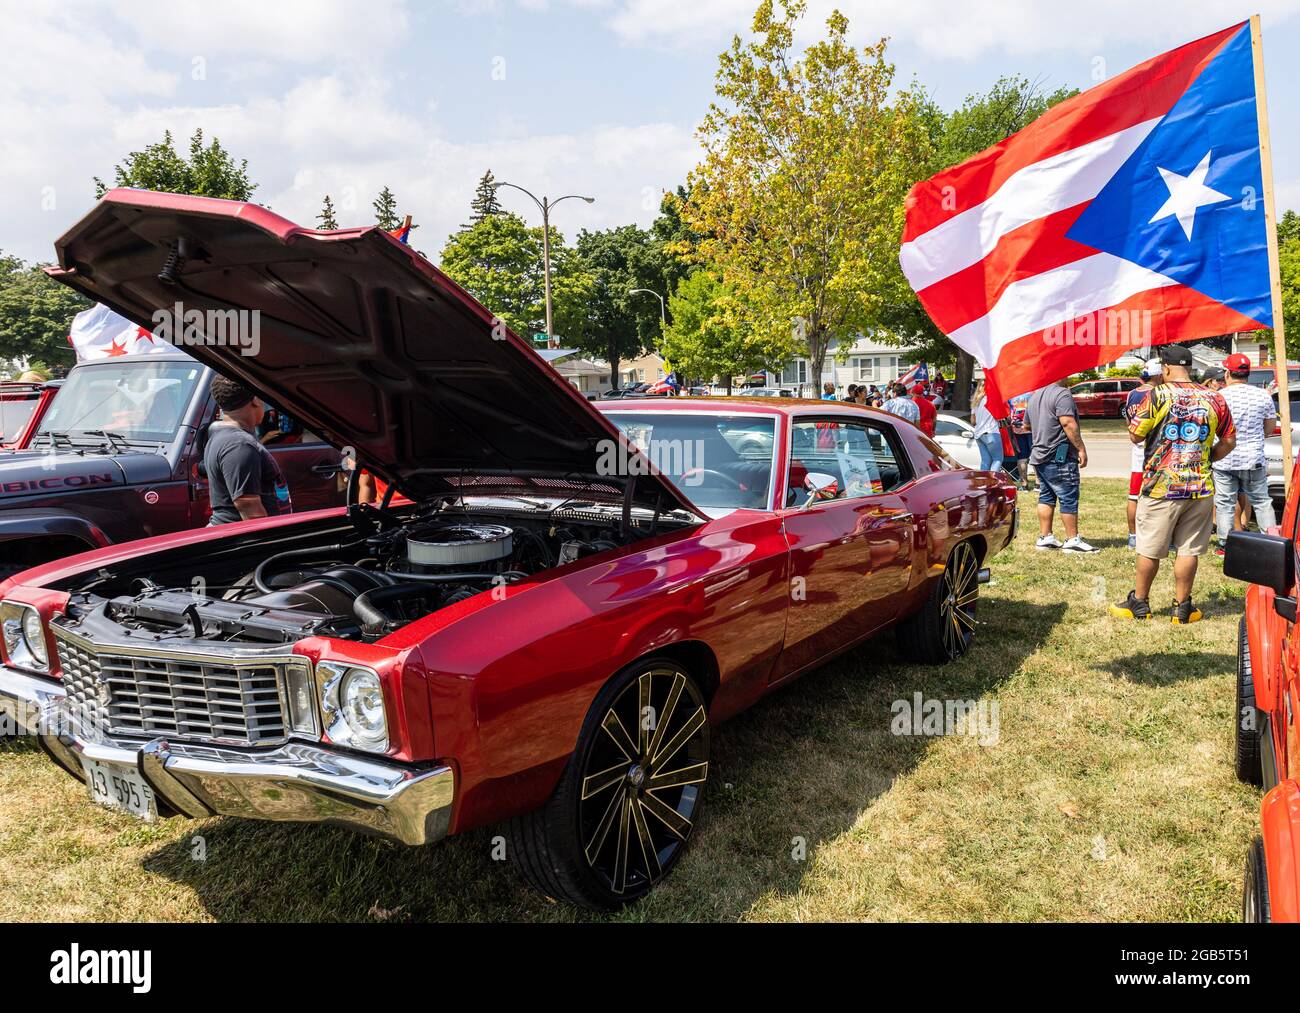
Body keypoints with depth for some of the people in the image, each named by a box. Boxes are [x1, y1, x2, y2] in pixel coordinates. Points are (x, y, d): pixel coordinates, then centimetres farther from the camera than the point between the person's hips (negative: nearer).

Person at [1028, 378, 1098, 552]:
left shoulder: (1035, 395, 15)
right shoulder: (1062, 394, -12)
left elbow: (1028, 425, 26)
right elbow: (1068, 423, -21)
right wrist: (1081, 448, -18)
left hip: (1039, 455, 9)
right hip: (1059, 457, -9)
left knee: (1046, 497, 12)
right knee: (1069, 498, -3)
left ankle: (1045, 537, 13)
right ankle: (1072, 540, -1)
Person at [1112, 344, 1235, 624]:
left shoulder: (1156, 395, -8)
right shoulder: (1214, 399, 3)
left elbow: (1135, 435, -5)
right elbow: (1229, 441, 9)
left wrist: (1133, 418, 14)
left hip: (1160, 486, -3)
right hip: (1201, 487, 3)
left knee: (1149, 550, 8)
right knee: (1189, 550, 9)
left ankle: (1139, 603, 19)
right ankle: (1182, 607, 15)